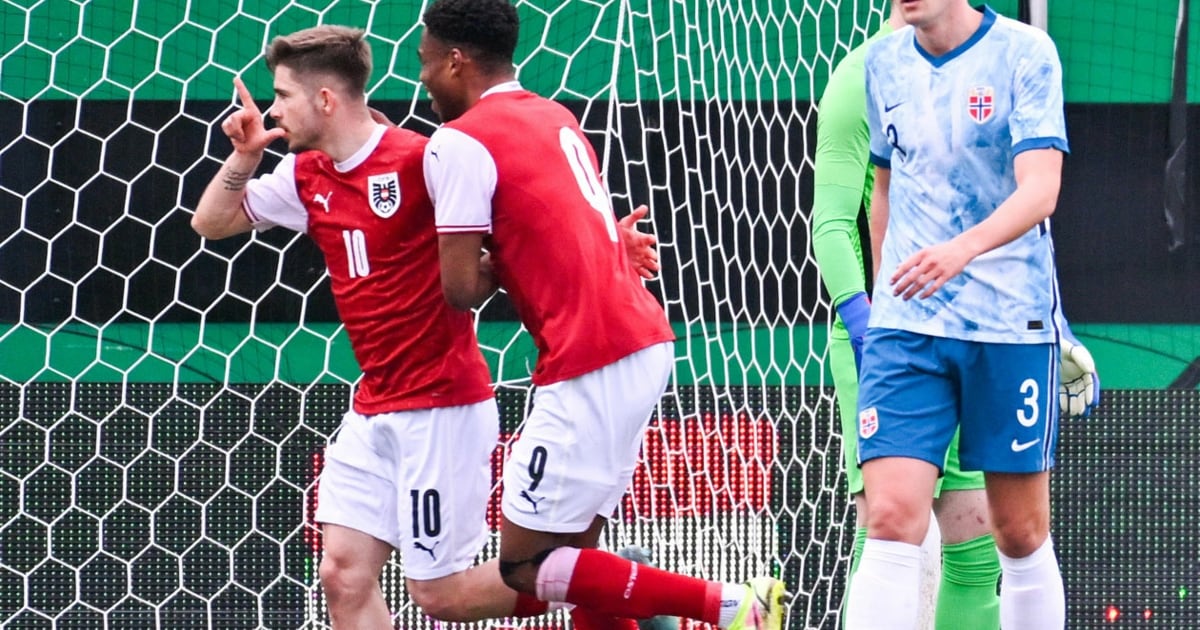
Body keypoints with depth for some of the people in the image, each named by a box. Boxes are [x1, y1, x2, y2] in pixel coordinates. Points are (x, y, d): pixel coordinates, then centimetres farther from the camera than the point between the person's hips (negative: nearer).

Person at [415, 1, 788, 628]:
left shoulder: (459, 142, -8)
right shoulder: (556, 117, 18)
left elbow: (462, 289, -12)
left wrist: (489, 269, 8)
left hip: (590, 369, -9)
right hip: (645, 342, 9)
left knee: (526, 566, -2)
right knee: (572, 556, 13)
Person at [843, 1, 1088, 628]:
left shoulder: (1024, 53, -7)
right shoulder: (883, 62, 8)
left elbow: (1040, 191, -18)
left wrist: (963, 248, -35)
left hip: (1010, 325, -3)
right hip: (904, 328, 3)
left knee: (1021, 534, 5)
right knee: (891, 521, -12)